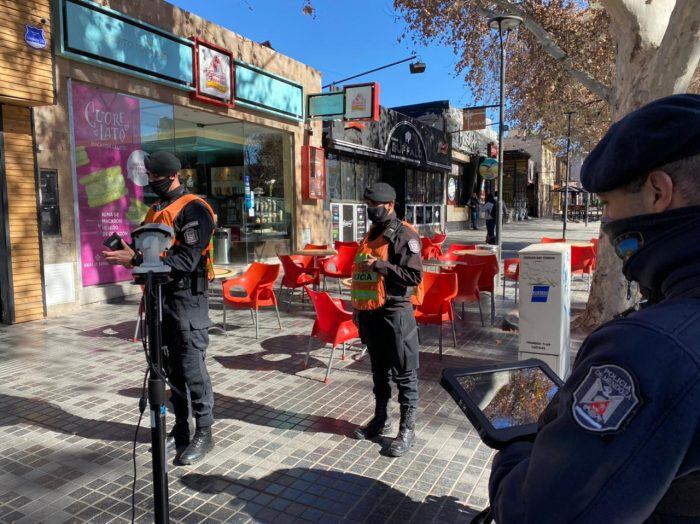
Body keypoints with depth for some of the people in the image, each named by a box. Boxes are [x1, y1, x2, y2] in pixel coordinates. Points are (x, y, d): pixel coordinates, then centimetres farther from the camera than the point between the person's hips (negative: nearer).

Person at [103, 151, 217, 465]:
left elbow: (187, 261, -20)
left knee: (192, 367, -4)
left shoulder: (193, 209, -11)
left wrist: (136, 259, -21)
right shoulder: (155, 210, 16)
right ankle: (180, 430, 26)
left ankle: (204, 433, 11)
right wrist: (128, 255, 0)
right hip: (160, 296, 8)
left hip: (187, 298, -8)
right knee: (171, 368, 13)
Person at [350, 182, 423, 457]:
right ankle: (381, 419, 33)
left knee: (403, 373, 3)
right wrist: (358, 309, 20)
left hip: (394, 313, -8)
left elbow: (415, 276, -17)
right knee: (378, 370, 18)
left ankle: (407, 428, 15)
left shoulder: (404, 235, -10)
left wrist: (380, 265, -21)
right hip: (370, 313, 8)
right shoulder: (371, 234, 14)